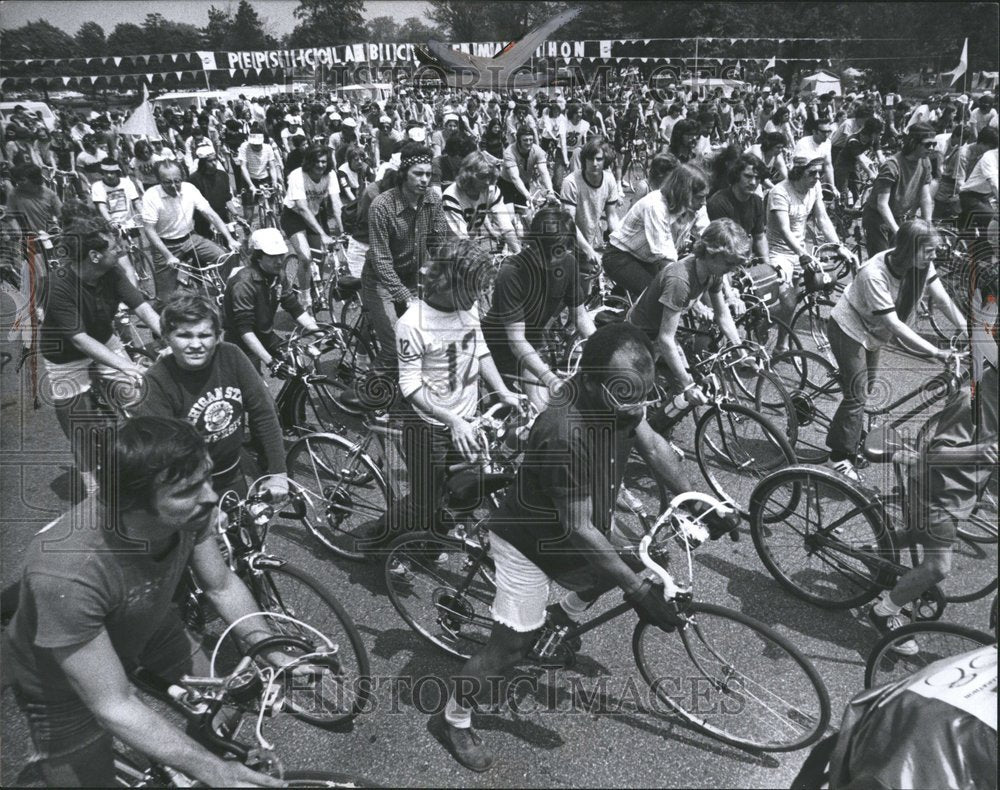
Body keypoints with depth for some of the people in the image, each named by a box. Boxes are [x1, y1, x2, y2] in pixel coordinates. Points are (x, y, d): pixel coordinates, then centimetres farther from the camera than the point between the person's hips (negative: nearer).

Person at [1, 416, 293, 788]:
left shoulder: (190, 511, -28)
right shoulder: (66, 574, -43)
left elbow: (222, 586, -9)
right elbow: (115, 708, -35)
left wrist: (274, 654, -20)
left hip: (145, 630, 5)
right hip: (59, 676, -4)